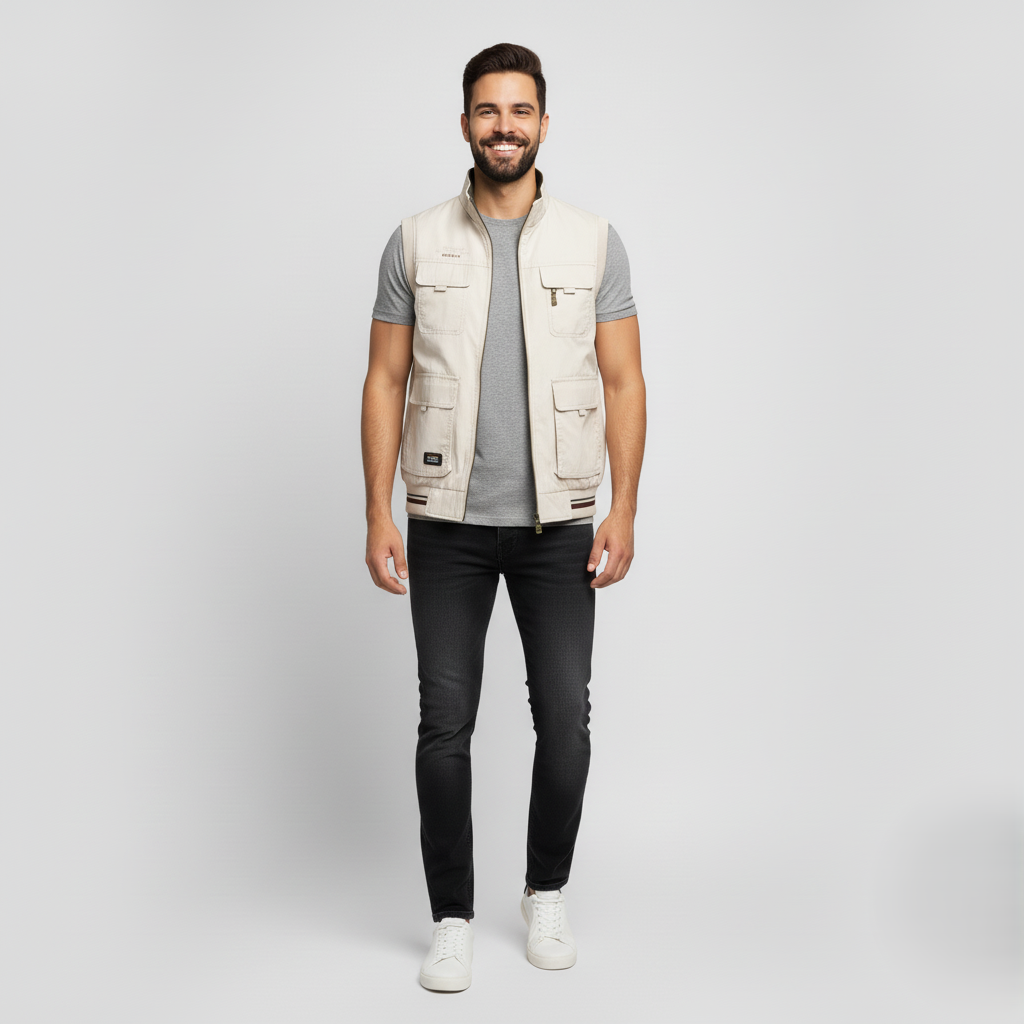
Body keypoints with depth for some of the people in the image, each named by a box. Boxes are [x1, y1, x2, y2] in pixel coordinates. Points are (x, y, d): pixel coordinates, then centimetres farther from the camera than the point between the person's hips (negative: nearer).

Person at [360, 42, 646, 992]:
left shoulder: (594, 243, 3)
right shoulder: (416, 243, 3)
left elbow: (623, 384, 2)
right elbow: (385, 383, 3)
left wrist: (623, 510, -6)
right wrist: (377, 513, -3)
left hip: (556, 523, 0)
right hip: (447, 525, 0)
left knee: (564, 717, 3)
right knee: (445, 724, 1)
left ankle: (546, 895, 26)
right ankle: (451, 918, 16)